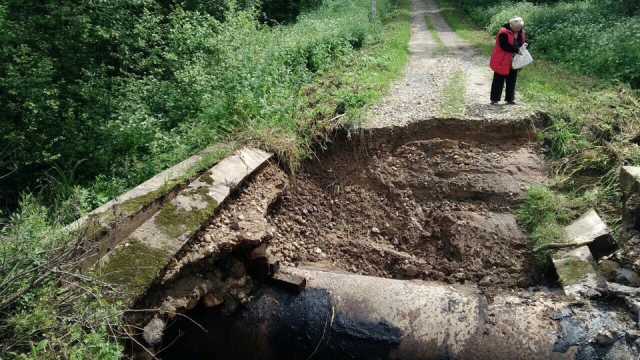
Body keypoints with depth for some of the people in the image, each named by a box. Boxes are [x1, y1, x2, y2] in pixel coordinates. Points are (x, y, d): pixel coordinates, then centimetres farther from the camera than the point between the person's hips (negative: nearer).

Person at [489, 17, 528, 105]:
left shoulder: (520, 32, 6)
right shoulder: (504, 32, -18)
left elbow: (520, 42, 18)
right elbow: (504, 46, -24)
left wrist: (524, 45, -6)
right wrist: (517, 50, -23)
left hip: (514, 62, 7)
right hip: (502, 61, -7)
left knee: (512, 81, 11)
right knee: (498, 81, 0)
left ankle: (510, 99, 20)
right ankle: (494, 99, 7)